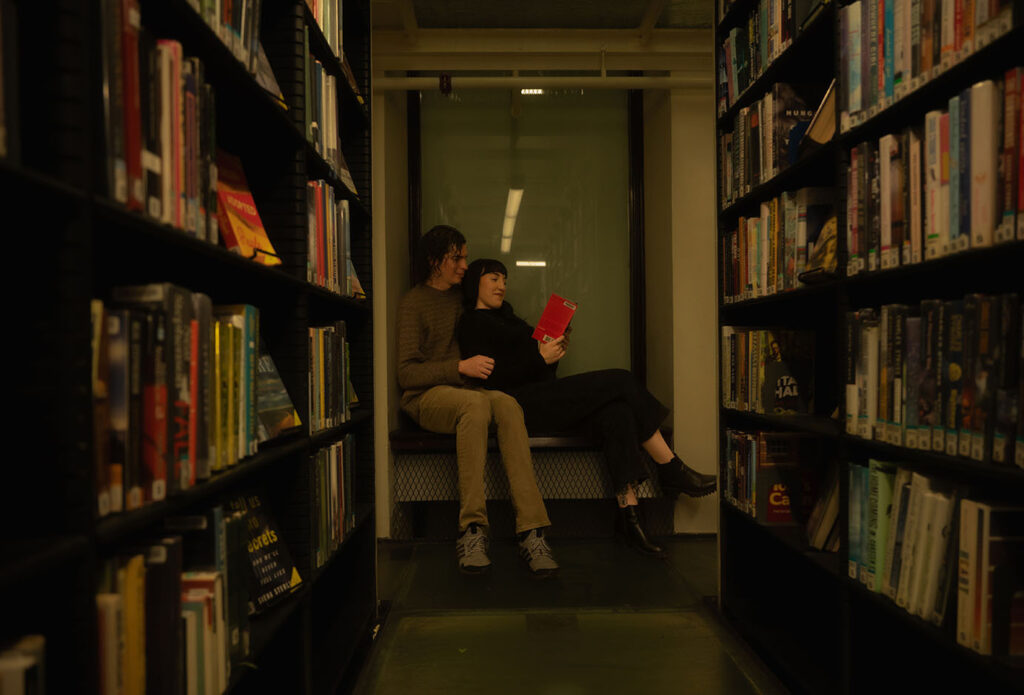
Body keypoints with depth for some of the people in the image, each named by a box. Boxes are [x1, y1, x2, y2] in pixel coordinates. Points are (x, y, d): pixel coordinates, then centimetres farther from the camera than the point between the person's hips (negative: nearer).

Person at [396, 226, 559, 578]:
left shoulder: (464, 296, 20)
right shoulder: (413, 302, 2)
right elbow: (406, 374, -7)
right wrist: (460, 367, -18)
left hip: (469, 392, 4)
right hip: (426, 396, -4)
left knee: (507, 404, -31)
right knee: (476, 403, -38)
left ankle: (531, 531, -42)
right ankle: (471, 530, -41)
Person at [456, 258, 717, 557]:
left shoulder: (505, 316, 29)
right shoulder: (473, 323, 2)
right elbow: (490, 378, -13)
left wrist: (553, 352, 4)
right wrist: (540, 357, -15)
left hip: (543, 394, 8)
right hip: (522, 404, -8)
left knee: (615, 410, -21)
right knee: (621, 381, -17)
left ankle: (629, 514, -28)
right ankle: (672, 471, -11)